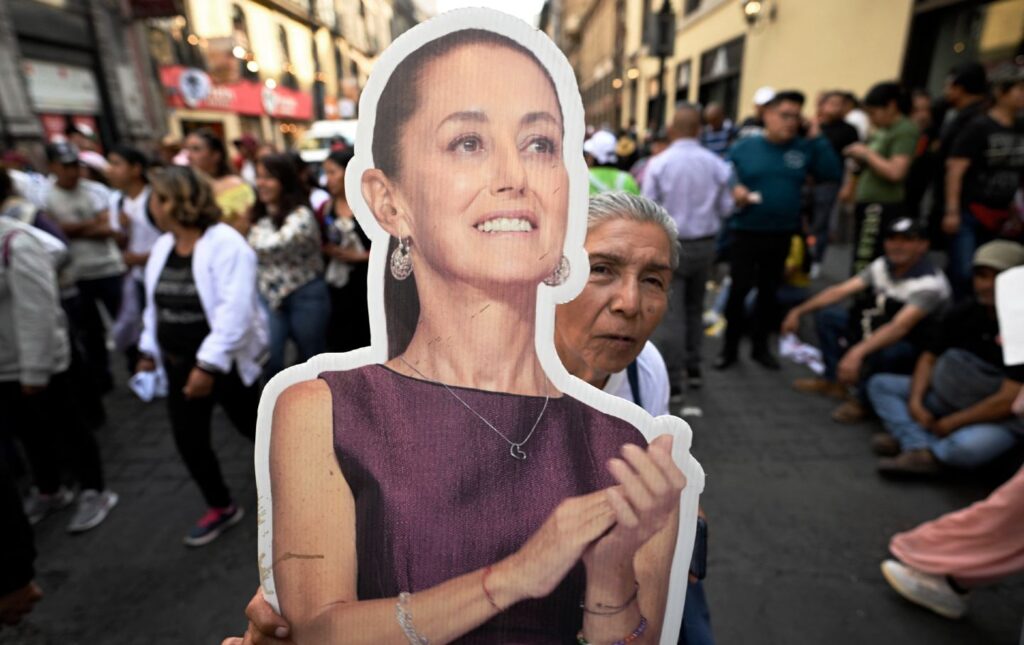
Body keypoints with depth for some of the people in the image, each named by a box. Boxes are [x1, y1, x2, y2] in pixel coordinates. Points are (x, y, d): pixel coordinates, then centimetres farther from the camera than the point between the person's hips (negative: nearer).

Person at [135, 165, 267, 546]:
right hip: (178, 363, 7)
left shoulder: (225, 244, -20)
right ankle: (221, 508, 33)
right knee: (188, 441, 12)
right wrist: (149, 349, 16)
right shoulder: (163, 246, 5)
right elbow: (155, 304, 16)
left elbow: (234, 311, -26)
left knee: (253, 427, 9)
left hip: (224, 362, -7)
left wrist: (208, 364, -27)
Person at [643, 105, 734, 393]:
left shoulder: (659, 163, -10)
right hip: (704, 244, 4)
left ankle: (672, 378, 5)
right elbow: (726, 209, 3)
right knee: (694, 307, 19)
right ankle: (693, 368, 27)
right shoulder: (716, 164, -1)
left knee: (670, 312, 1)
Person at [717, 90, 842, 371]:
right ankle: (730, 347, 15)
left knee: (769, 291, 12)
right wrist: (734, 190, -20)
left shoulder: (805, 149, 4)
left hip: (782, 235, 3)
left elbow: (834, 174, -5)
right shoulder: (744, 147, -2)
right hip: (746, 232, -3)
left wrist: (819, 139, -7)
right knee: (739, 289, 0)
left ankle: (760, 346, 27)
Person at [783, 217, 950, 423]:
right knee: (827, 315, -2)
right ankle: (833, 381, 3)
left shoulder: (930, 283, -25)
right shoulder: (882, 266, -5)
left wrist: (857, 352, -50)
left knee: (874, 353, -39)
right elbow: (841, 290, -5)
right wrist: (798, 311, -12)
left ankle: (862, 402, -8)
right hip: (877, 333, 7)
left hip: (913, 349, -7)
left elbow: (899, 327, -37)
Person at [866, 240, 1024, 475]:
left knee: (965, 447, -38)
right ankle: (922, 449, -18)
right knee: (880, 384, 0)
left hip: (999, 419, -7)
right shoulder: (964, 312, 0)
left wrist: (949, 424, -18)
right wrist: (915, 401, -8)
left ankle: (909, 439, -7)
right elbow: (929, 358, 7)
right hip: (947, 397, 7)